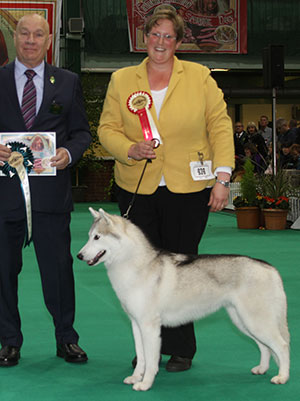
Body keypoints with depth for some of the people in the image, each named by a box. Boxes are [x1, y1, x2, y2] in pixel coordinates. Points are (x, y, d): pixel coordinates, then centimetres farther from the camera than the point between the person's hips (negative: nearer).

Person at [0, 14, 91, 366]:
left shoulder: (67, 82, 9)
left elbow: (82, 131, 10)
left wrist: (69, 152, -10)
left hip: (51, 190, 0)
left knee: (58, 267, 3)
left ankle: (66, 339, 19)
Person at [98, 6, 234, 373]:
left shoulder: (199, 77, 4)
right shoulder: (121, 80, 8)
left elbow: (220, 127, 3)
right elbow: (107, 128, 9)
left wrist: (222, 177, -4)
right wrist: (130, 150, -12)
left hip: (188, 190, -1)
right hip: (136, 189, 2)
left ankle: (181, 349, 16)